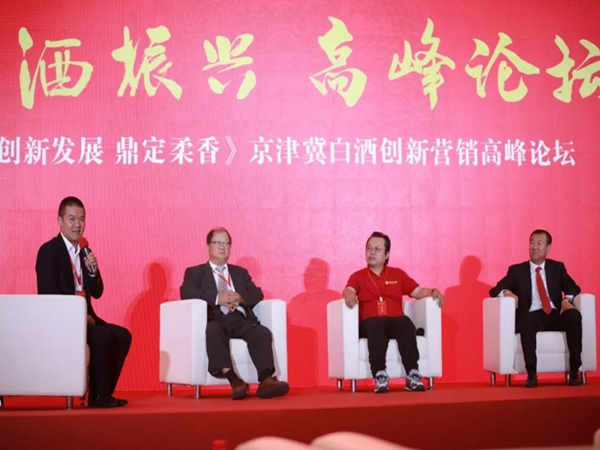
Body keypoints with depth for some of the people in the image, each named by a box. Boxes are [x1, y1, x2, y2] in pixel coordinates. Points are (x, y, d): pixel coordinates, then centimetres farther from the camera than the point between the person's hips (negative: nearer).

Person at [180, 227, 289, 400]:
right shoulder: (194, 272, 20)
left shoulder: (240, 272, 30)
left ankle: (266, 379, -46)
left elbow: (257, 293, 14)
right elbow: (186, 293, -2)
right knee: (213, 331, -39)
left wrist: (240, 298, -9)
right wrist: (217, 298, -16)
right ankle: (233, 379, -51)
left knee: (263, 332, -29)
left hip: (240, 322, 3)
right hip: (214, 320, -3)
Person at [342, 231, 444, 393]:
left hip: (395, 321, 2)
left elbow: (417, 291, 15)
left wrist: (433, 292, -5)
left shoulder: (398, 274, 23)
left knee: (406, 322, -35)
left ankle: (412, 374, -43)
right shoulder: (358, 276, 17)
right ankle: (380, 375, -48)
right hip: (369, 324, -1)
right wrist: (349, 294, -27)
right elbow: (348, 290, -3)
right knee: (376, 323, -39)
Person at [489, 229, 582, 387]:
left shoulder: (557, 267, 20)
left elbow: (574, 288, 9)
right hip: (532, 317, -2)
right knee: (526, 319, -38)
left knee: (574, 315, -31)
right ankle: (531, 373, -39)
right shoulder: (517, 270, 15)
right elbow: (494, 290, 8)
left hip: (555, 315, 2)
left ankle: (574, 370, -29)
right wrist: (507, 292, -16)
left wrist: (567, 299, -14)